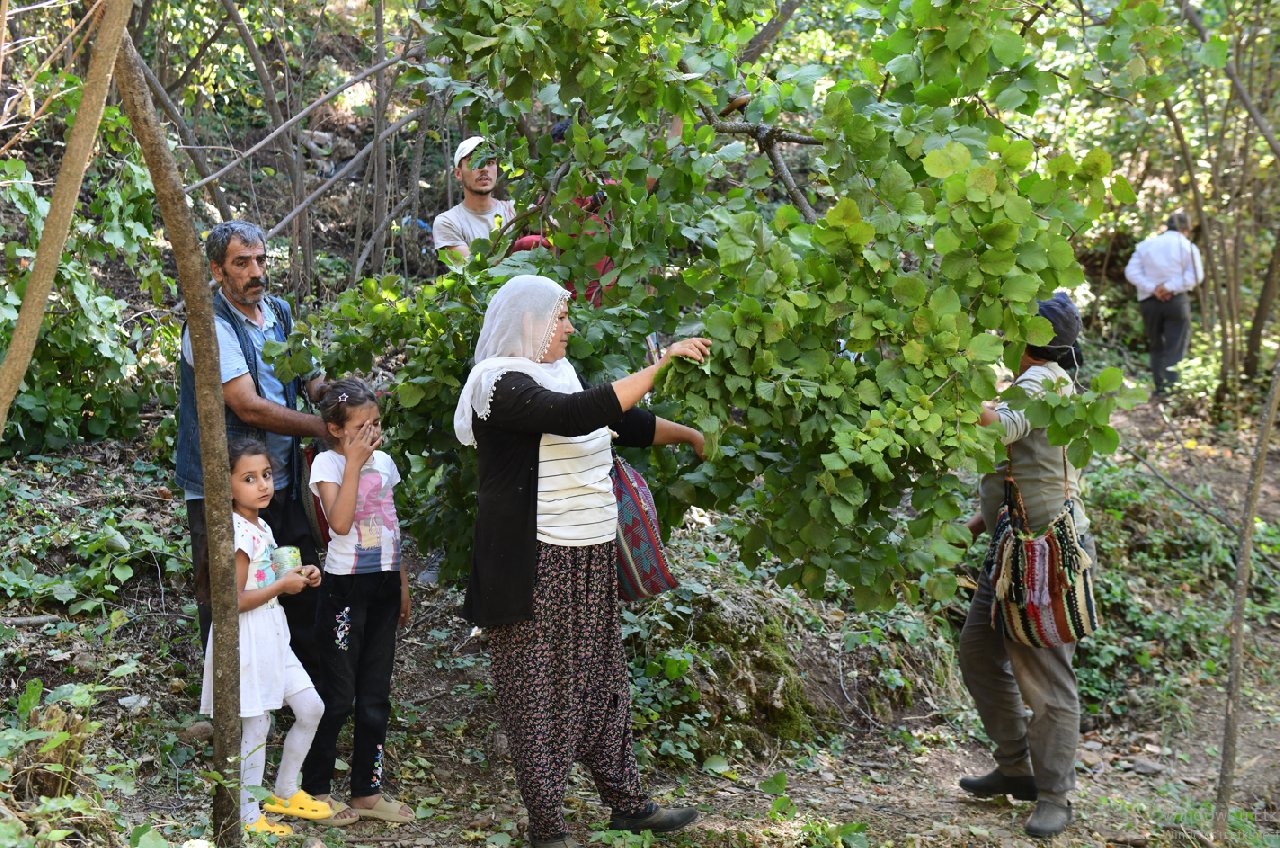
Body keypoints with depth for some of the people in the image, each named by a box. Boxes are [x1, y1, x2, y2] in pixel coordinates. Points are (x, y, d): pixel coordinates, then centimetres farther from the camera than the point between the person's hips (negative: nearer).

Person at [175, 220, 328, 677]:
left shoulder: (278, 313, 9)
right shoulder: (211, 325, -16)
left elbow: (309, 376, 12)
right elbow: (249, 407, -22)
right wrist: (324, 427, -21)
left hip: (282, 481, 7)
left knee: (304, 586, 14)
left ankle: (314, 683, 30)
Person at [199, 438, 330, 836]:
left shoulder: (262, 527, 9)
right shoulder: (237, 534, -21)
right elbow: (234, 601, -24)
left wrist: (299, 577, 6)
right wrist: (283, 585, -16)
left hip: (273, 638, 9)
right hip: (247, 641, -9)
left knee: (311, 709, 12)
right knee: (256, 728, 1)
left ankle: (284, 792, 28)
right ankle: (248, 816, 15)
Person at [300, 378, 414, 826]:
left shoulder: (384, 462, 8)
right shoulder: (328, 464, -10)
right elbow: (340, 522, -25)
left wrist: (403, 585, 16)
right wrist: (354, 463, -22)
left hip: (384, 585, 6)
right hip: (345, 587, -6)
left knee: (375, 696, 11)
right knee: (339, 696, 0)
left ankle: (367, 791, 21)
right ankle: (315, 788, 15)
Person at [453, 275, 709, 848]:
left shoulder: (558, 374, 14)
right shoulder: (503, 384, -14)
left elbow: (626, 423, 25)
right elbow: (581, 414, -30)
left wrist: (691, 435, 20)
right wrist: (660, 360, -27)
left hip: (589, 560, 9)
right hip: (535, 566, -9)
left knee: (601, 682, 14)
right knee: (539, 692, 0)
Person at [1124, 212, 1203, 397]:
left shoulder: (1146, 245, 12)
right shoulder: (1187, 246, 2)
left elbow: (1131, 272, -1)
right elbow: (1195, 275, -13)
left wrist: (1152, 288, -10)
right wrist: (1170, 287, -15)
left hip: (1149, 301, 3)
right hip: (1176, 301, -3)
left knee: (1156, 347, 13)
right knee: (1175, 349, -4)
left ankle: (1160, 387, 8)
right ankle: (1172, 386, -20)